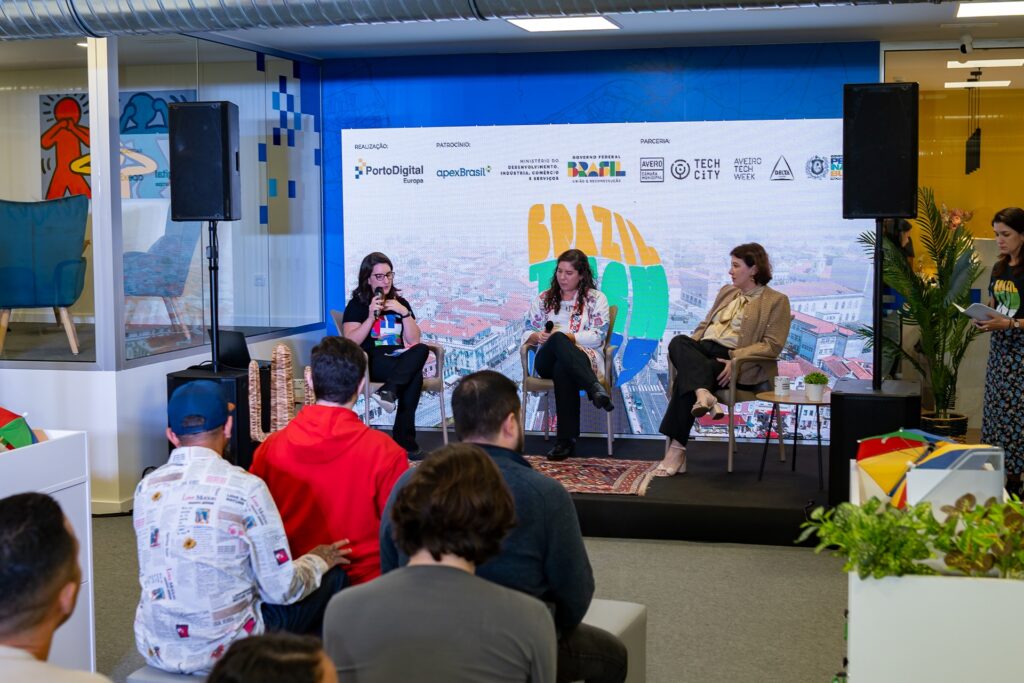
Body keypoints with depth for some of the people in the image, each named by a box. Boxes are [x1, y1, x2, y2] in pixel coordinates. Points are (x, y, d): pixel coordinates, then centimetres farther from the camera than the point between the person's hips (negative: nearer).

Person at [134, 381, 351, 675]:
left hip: (155, 650, 6)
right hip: (222, 649, -6)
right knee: (333, 578, 13)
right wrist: (317, 561, 10)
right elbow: (282, 590, -12)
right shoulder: (246, 488, -15)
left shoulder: (145, 488, 0)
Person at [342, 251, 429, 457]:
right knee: (414, 375, -34)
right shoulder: (357, 305, 9)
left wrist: (405, 313, -4)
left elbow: (414, 340, 10)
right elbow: (350, 343, -5)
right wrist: (371, 317, -13)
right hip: (372, 363, -4)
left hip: (400, 360, 4)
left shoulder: (400, 303, 21)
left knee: (421, 350, -34)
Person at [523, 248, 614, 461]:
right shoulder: (544, 298, 22)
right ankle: (595, 388, -59)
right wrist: (538, 337, -10)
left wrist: (566, 336, -14)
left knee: (562, 369, -43)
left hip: (584, 357, -2)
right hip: (547, 361, 2)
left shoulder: (596, 299, 13)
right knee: (558, 340, -40)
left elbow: (597, 337, -1)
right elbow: (527, 333, 16)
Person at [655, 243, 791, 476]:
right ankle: (703, 394, -49)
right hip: (704, 351, 6)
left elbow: (772, 346, -6)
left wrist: (734, 358, -19)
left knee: (685, 378, -31)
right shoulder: (726, 292, 26)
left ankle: (677, 449, -31)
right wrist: (688, 348, 3)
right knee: (678, 341, -29)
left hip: (739, 364, -6)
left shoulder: (776, 301, 4)